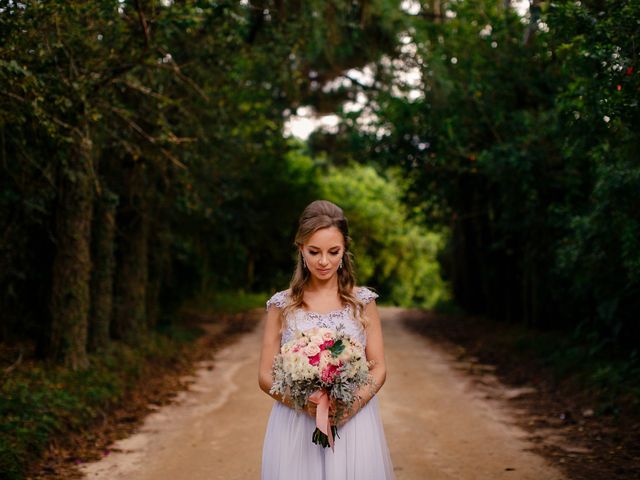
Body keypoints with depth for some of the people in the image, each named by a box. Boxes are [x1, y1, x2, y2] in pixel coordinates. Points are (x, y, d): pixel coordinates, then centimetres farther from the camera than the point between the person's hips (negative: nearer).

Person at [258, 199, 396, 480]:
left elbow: (378, 368, 4)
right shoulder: (282, 305, 1)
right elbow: (266, 376, 1)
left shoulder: (363, 301, 3)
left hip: (353, 423, 1)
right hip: (296, 427, 0)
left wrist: (357, 401, -15)